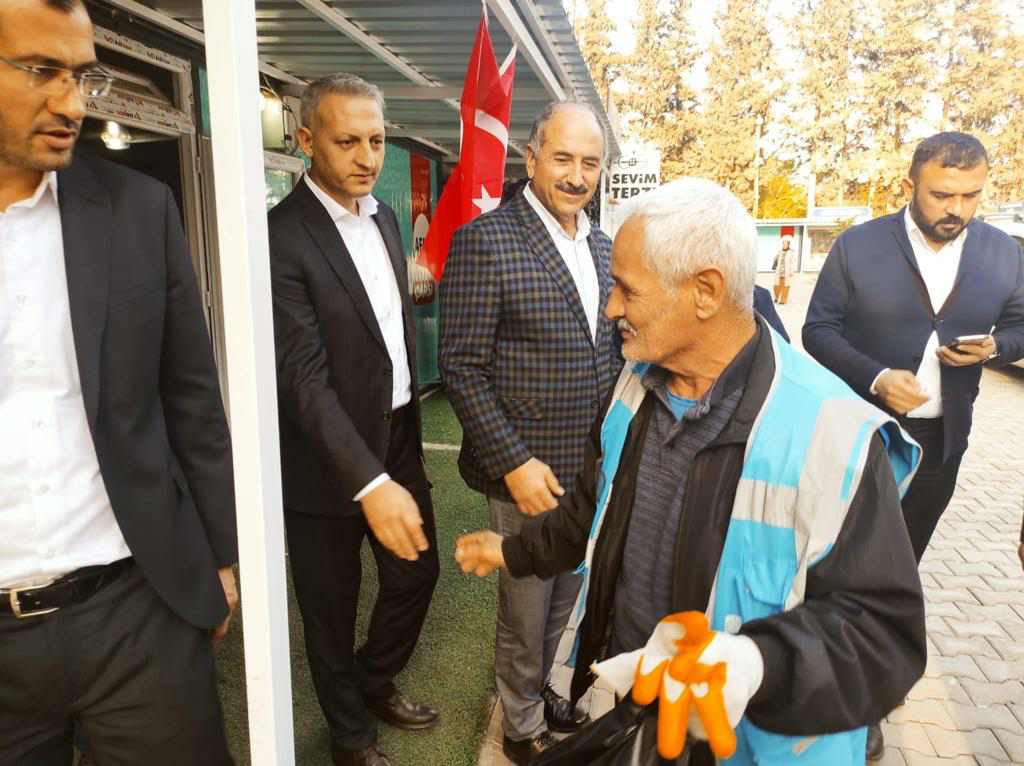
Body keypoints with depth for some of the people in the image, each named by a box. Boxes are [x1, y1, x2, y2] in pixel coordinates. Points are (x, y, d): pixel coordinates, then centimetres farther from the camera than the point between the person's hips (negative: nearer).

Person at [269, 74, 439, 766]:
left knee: (417, 573, 20)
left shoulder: (385, 216, 6)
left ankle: (376, 683, 48)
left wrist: (411, 413, 14)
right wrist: (371, 483, -34)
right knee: (333, 607, 13)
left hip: (399, 435, 7)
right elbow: (305, 378, -25)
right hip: (331, 457, -7)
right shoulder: (283, 238, -19)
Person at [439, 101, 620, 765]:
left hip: (595, 468, 6)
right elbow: (463, 368, -15)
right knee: (526, 610, 13)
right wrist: (513, 463, -19)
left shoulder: (604, 248, 8)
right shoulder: (485, 241, -13)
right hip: (530, 471, -6)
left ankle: (542, 689, 48)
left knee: (565, 601, 22)